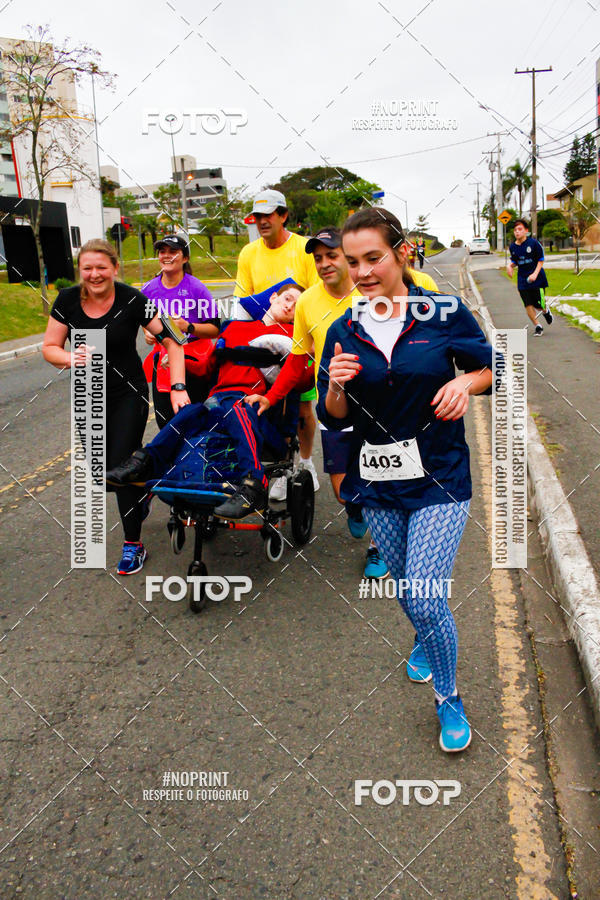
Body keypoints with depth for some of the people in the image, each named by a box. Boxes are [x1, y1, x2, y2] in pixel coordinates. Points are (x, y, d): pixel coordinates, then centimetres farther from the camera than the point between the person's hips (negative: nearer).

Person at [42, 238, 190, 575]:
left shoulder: (132, 300, -16)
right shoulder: (68, 300, -7)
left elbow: (172, 340, -16)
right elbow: (50, 347, -2)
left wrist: (178, 388, -25)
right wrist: (70, 357, -25)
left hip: (128, 395, -4)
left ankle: (134, 545, 10)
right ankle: (143, 487, 43)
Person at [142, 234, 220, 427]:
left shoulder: (196, 288, -8)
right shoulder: (149, 289, 4)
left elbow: (215, 329, -10)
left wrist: (188, 327, -24)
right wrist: (147, 332, 3)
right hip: (162, 361, 4)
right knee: (164, 421, 10)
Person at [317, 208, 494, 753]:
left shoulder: (444, 314, -8)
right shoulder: (343, 332, -1)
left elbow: (490, 367, 6)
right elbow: (334, 420, 2)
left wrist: (466, 384, -15)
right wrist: (336, 386, -19)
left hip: (440, 479, -3)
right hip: (378, 485, 3)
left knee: (424, 599, -10)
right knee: (408, 590, 19)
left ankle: (449, 700, 17)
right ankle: (427, 642, 54)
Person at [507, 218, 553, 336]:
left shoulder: (534, 243, -10)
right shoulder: (512, 247, 2)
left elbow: (541, 260, -5)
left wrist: (535, 274, -17)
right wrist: (510, 266, -7)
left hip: (537, 279, -3)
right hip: (522, 280, 3)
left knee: (539, 305, -4)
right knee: (528, 305, -2)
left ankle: (546, 311, 33)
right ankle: (537, 326, 14)